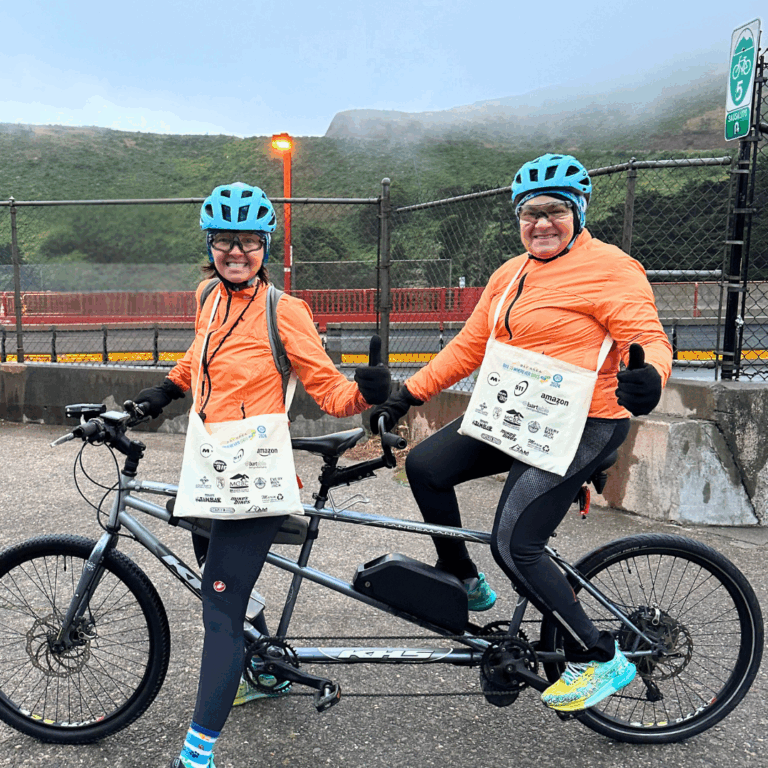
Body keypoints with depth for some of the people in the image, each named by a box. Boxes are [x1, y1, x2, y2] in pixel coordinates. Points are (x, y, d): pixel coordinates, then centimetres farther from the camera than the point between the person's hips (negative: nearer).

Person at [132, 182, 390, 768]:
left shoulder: (285, 311, -12)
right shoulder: (210, 295, 7)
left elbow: (329, 390, -12)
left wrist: (365, 391, -31)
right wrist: (167, 390, 26)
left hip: (253, 474, -8)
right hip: (211, 468, 8)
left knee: (220, 605, -6)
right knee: (221, 583, 22)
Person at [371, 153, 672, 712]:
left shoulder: (609, 269, -11)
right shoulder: (510, 275, 13)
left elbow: (650, 338, -17)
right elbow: (469, 346, 15)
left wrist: (648, 377, -41)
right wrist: (407, 396, 13)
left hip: (579, 429, -8)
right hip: (513, 418, 8)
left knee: (514, 547, -14)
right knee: (425, 465, 4)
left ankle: (601, 660, 7)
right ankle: (466, 582, 23)